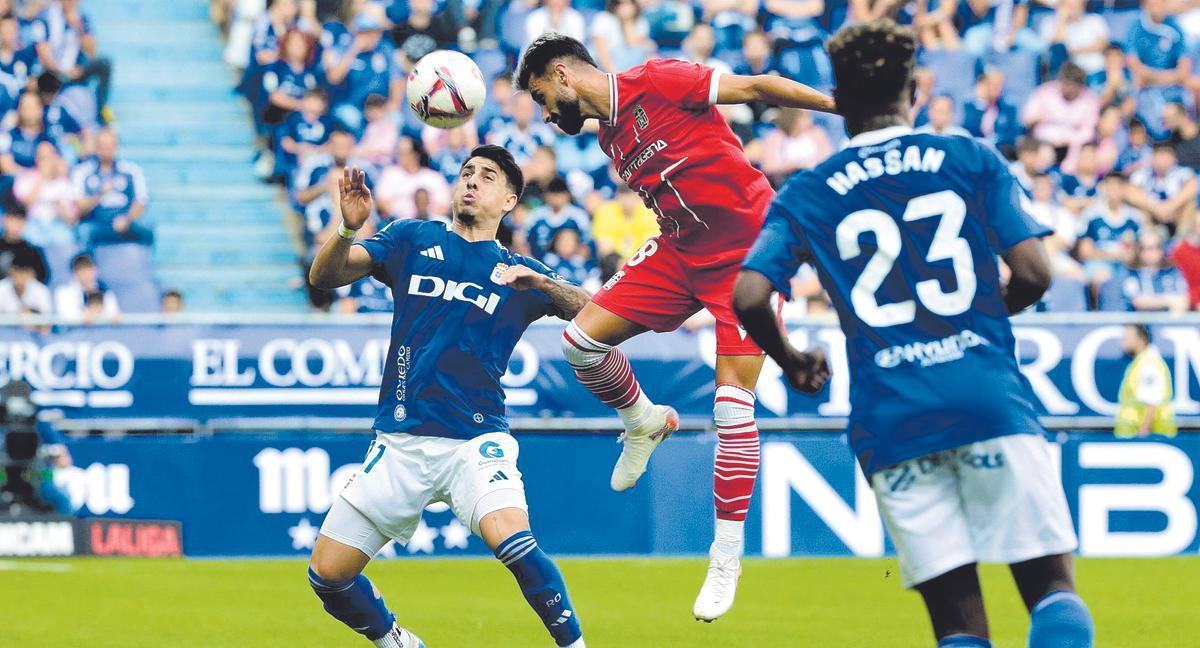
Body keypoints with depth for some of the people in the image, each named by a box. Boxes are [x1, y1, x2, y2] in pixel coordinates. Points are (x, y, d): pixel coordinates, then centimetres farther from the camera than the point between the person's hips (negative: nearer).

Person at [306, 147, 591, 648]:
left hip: (476, 440, -2)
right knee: (327, 574, 0)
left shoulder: (519, 273, 10)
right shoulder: (412, 240, 12)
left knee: (513, 543, -30)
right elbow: (323, 277, 2)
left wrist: (540, 284, -18)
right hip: (399, 442, 2)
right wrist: (348, 229, -18)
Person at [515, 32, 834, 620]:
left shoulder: (655, 83, -14)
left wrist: (844, 105, -18)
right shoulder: (609, 138, 11)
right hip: (681, 251, 8)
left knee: (733, 402, -11)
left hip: (747, 250, -8)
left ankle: (727, 557, -2)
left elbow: (755, 87, -14)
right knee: (582, 338, -5)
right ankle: (644, 423, 24)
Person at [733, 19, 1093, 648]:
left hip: (888, 420, 1)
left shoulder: (806, 194, 10)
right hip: (992, 400, -1)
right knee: (1051, 583, -1)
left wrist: (790, 362, 19)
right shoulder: (972, 160, 8)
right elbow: (1032, 273, -1)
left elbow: (748, 297, -1)